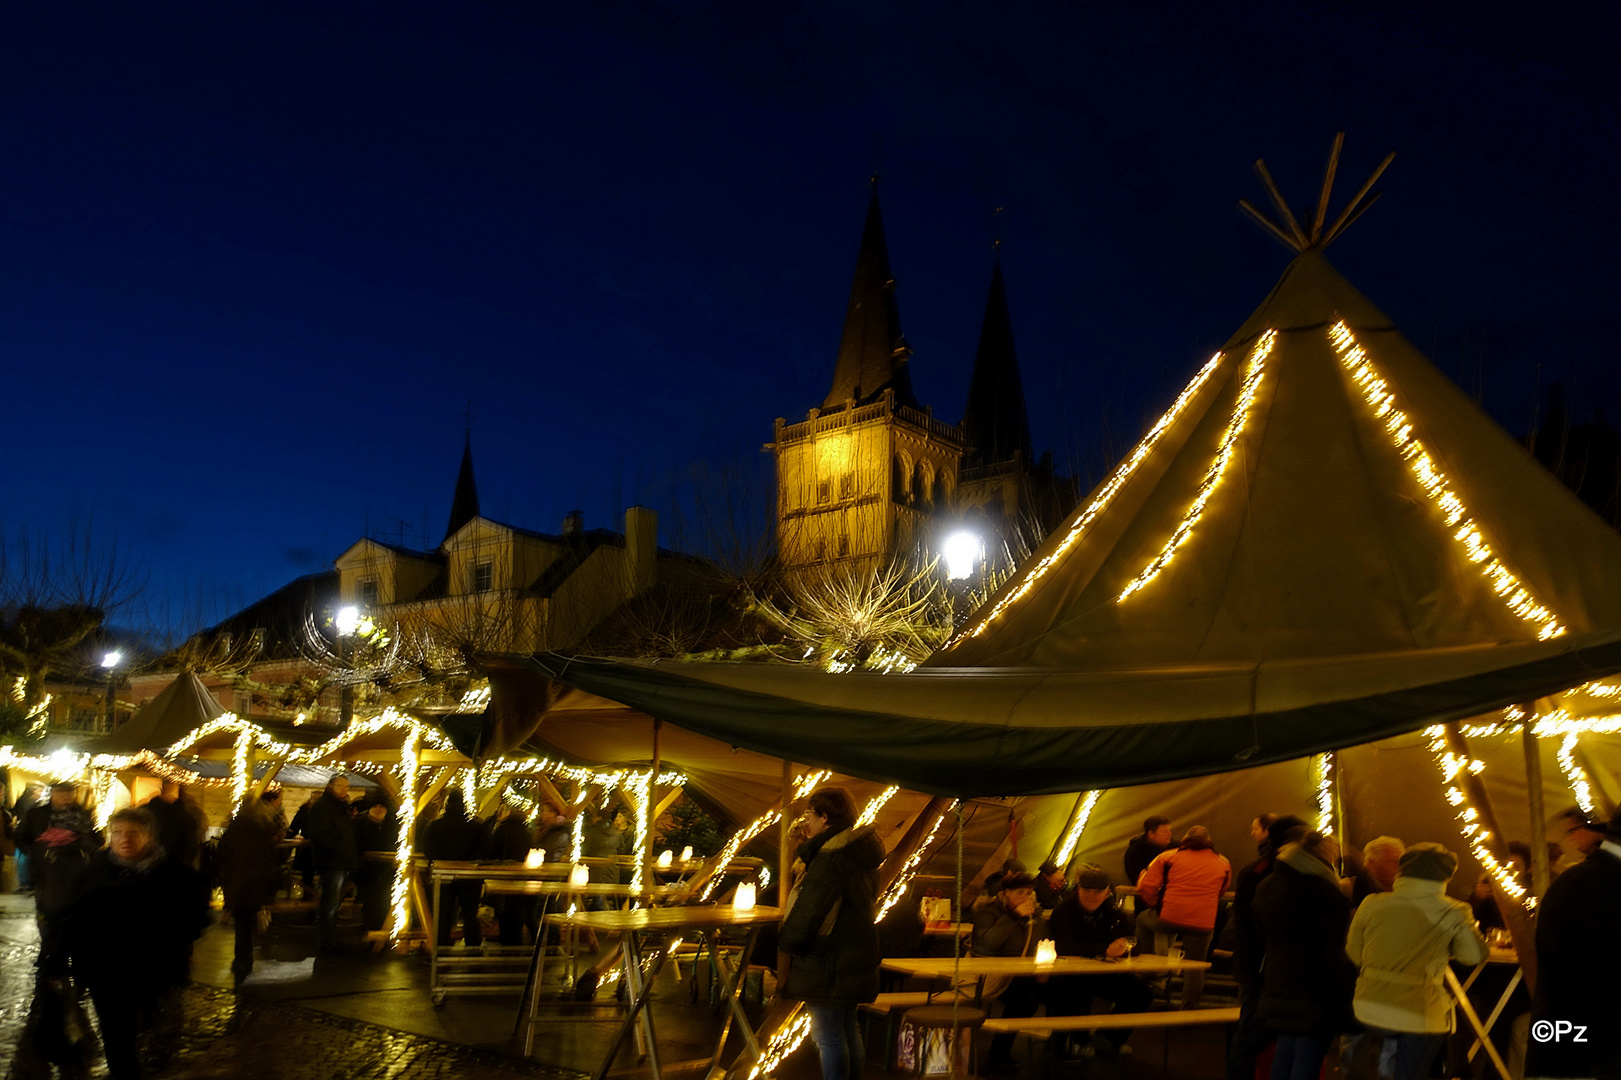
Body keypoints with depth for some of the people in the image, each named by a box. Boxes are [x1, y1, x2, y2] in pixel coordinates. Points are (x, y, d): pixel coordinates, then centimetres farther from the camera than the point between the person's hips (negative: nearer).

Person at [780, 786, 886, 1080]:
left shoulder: (831, 860, -23)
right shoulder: (858, 851, 9)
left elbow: (808, 912, -22)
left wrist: (785, 939, -5)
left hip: (826, 966, -10)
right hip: (856, 958, 10)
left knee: (828, 1037, 0)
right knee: (848, 1029, 22)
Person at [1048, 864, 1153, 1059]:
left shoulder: (1113, 912, 3)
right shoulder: (1064, 911, -14)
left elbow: (1134, 945, -2)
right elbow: (1063, 948, -29)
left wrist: (1124, 948, -29)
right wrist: (1105, 950, -34)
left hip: (1102, 975, 6)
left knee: (1141, 993, -9)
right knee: (1073, 998, -36)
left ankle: (1108, 1039, 9)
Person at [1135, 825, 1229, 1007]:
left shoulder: (1169, 856, 6)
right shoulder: (1223, 862, 14)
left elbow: (1147, 886, 2)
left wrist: (1154, 904, 20)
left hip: (1169, 917, -1)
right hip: (1203, 922, 1)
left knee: (1143, 919, 26)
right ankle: (1188, 1008, 17)